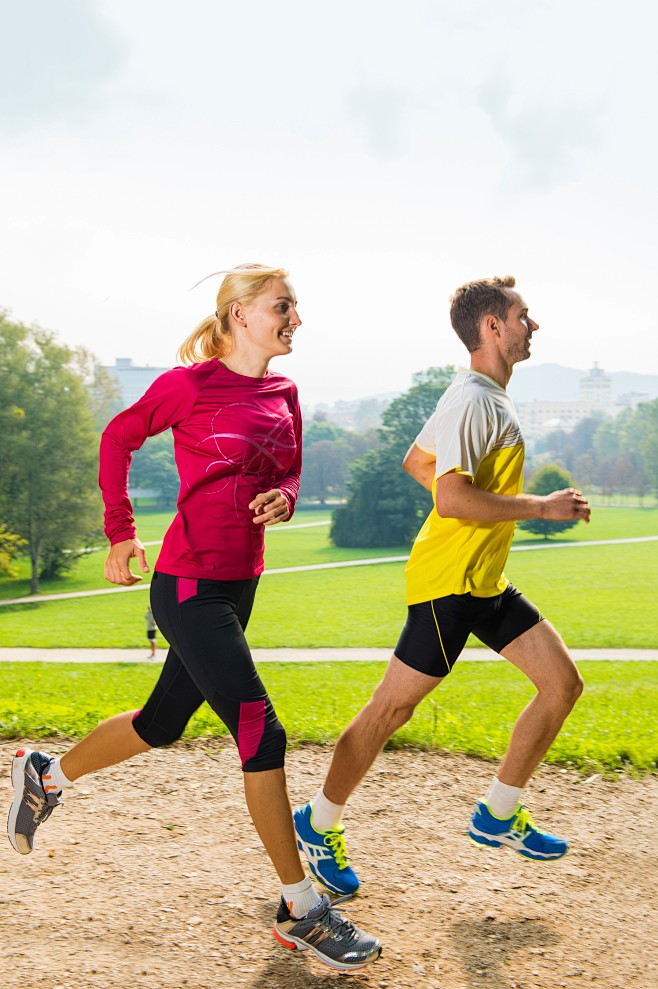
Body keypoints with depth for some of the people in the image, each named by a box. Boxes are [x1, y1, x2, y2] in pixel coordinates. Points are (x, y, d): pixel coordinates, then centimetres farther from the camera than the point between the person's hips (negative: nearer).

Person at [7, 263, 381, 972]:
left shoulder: (283, 395, 8)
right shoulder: (190, 383, -11)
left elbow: (289, 471, 19)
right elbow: (118, 437, 1)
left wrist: (282, 498, -5)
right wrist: (120, 534, 0)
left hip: (238, 585, 8)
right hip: (189, 585, -8)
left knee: (163, 722, 21)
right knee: (262, 733, -10)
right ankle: (302, 911, 2)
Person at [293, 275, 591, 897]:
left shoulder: (488, 397, 15)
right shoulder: (472, 401, -17)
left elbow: (415, 461, 24)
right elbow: (452, 501, -27)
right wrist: (540, 507, -18)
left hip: (486, 581, 10)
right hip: (448, 581, -10)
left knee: (563, 683, 7)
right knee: (393, 707, -2)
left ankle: (497, 816, 18)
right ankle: (319, 823, 15)